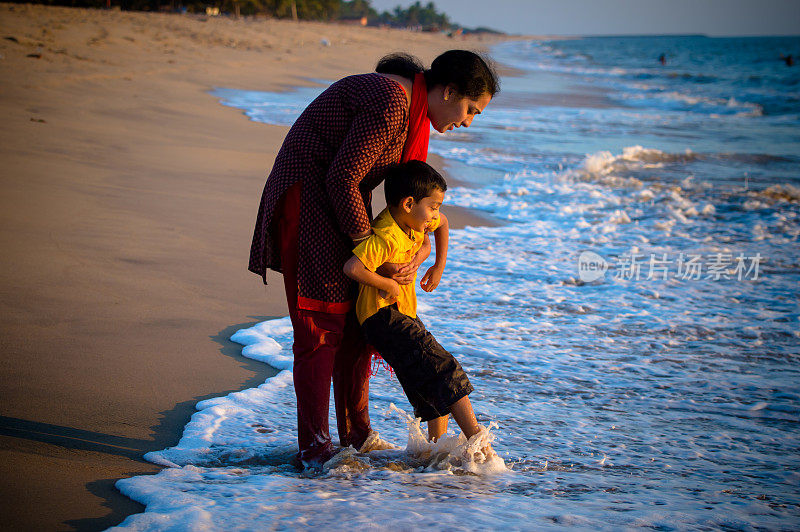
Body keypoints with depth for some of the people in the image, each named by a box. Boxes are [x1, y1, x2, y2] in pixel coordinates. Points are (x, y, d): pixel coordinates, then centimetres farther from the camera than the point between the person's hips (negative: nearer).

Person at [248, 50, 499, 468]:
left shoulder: (414, 110, 8)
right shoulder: (390, 102, -24)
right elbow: (343, 178, -24)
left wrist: (421, 245, -2)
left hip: (339, 202, 10)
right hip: (308, 199, -10)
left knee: (357, 319, 11)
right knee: (321, 323, -8)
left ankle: (356, 433, 22)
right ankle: (313, 447, -2)